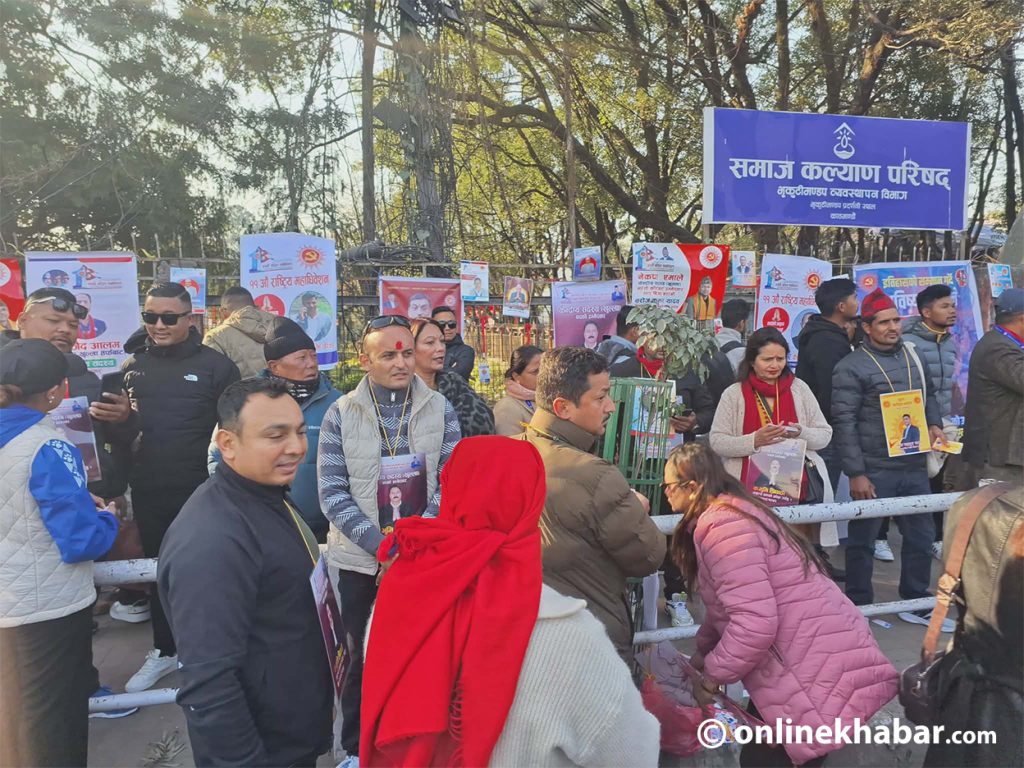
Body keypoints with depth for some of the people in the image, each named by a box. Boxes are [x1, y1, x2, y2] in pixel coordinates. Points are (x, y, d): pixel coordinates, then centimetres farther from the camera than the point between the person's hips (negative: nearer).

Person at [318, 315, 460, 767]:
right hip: (359, 558, 0)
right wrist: (381, 543, -16)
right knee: (360, 656, 14)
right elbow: (332, 493, -8)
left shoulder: (440, 410, -2)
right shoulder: (340, 414, -5)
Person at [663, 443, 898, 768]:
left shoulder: (721, 524, -20)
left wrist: (710, 677, -13)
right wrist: (703, 652, 20)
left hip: (824, 676, -9)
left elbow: (755, 624, -26)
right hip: (816, 662, 9)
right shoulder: (732, 512, 11)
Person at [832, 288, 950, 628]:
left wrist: (934, 424, 4)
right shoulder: (851, 367, -11)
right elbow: (844, 423, -14)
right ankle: (858, 606, 21)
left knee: (921, 536, 15)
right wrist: (855, 473, -16)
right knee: (862, 540, 6)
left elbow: (928, 394, 24)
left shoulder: (912, 355, 10)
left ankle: (916, 602, 32)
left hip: (914, 467, 7)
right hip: (874, 471, -6)